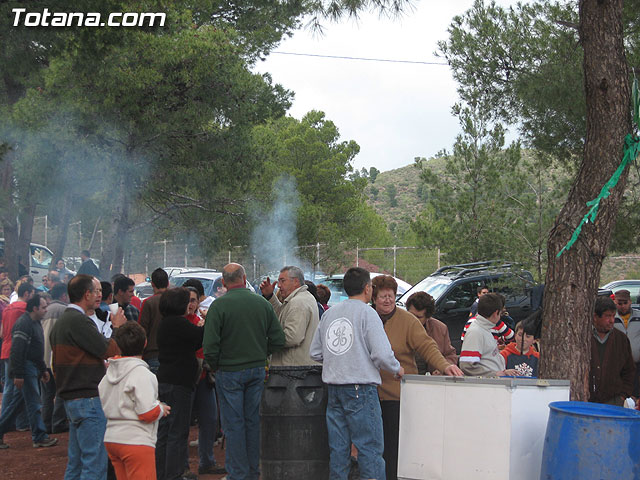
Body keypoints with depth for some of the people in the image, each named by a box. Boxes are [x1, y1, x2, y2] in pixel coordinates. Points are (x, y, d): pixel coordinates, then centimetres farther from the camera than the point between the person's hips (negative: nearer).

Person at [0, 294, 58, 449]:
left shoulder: (35, 323, 16)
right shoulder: (24, 324, -17)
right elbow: (17, 351, -22)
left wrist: (43, 369, 26)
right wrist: (18, 375, -25)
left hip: (32, 369, 10)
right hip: (26, 370, -10)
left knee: (12, 404, 12)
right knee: (34, 404, -4)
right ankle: (40, 437, 2)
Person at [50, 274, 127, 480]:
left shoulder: (60, 322, 16)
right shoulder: (78, 321, -17)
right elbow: (109, 350, -17)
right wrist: (117, 328, 0)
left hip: (71, 399, 10)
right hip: (88, 399, -10)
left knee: (75, 463, 16)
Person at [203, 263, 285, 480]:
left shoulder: (219, 305, -12)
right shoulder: (262, 303, 0)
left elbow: (210, 345, -16)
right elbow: (278, 339, 1)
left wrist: (215, 367, 0)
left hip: (229, 371, -4)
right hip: (257, 370, 4)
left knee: (233, 424, 2)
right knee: (253, 421, 13)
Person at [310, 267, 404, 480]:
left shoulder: (329, 313, 10)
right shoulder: (367, 313, -8)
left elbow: (315, 353, 14)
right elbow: (382, 354, -14)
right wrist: (397, 369, 4)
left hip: (333, 387, 6)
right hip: (361, 388, -6)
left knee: (338, 447, 11)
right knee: (370, 447, -2)